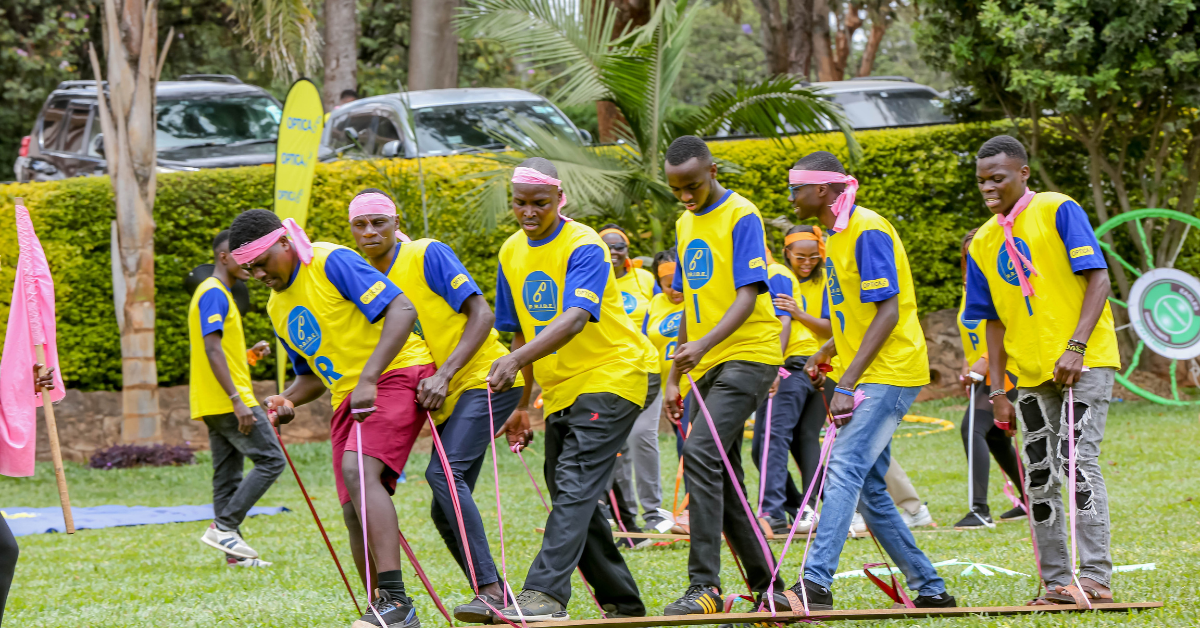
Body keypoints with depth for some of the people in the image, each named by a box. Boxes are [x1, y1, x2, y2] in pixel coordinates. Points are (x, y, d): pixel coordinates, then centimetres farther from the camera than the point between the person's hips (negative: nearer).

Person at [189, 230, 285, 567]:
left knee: (228, 476, 7)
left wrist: (248, 354, 11)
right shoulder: (214, 293, -11)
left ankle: (234, 550, 6)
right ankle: (223, 527, -13)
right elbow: (212, 348, -21)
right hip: (227, 400, -10)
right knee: (271, 460, -10)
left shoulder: (217, 294, 21)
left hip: (218, 403, 10)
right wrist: (237, 400, -25)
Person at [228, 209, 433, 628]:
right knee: (355, 514, 1)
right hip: (348, 399, 9)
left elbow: (401, 310, -18)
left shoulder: (331, 262, -10)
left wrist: (368, 378, -25)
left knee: (359, 469, -28)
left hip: (396, 373, -9)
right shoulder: (278, 308, 16)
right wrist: (287, 401, 3)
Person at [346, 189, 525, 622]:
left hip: (483, 377, -8)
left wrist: (443, 375, -23)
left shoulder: (427, 255, -9)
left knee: (444, 472, -26)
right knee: (445, 513, 4)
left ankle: (489, 589, -30)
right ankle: (495, 601, 11)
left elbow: (481, 314, -14)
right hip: (446, 397, 8)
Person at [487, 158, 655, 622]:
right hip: (560, 389, 9)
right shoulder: (512, 253, 7)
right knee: (570, 496, 9)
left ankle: (545, 593, -32)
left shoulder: (584, 247, -17)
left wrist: (516, 359, -45)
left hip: (611, 377, -9)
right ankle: (622, 603, 19)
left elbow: (575, 319, -32)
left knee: (575, 484, -21)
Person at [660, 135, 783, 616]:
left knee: (701, 453, -23)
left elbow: (748, 296, -18)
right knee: (722, 478, 8)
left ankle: (704, 586, -25)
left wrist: (705, 343, -32)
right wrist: (674, 377, 18)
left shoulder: (741, 216, -9)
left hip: (747, 356, -9)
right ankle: (765, 585, 18)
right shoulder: (686, 224, 16)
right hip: (706, 366, 9)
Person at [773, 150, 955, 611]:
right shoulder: (838, 236, 16)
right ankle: (928, 588, 15)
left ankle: (815, 585, -31)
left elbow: (887, 313, -19)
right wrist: (828, 353, 11)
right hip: (866, 379, 10)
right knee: (868, 490, 9)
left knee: (844, 469, -21)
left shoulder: (867, 231, -14)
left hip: (888, 376, -10)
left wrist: (847, 382, -23)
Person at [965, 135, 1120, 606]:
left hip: (1085, 363, -6)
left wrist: (1076, 347, -20)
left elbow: (1098, 279, -11)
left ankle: (1096, 576, -18)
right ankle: (1056, 583, 9)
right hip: (1033, 373, 6)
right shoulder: (984, 243, 12)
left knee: (1077, 458, -17)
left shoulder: (1059, 211, -5)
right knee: (1039, 478, 4)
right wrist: (997, 391, 9)